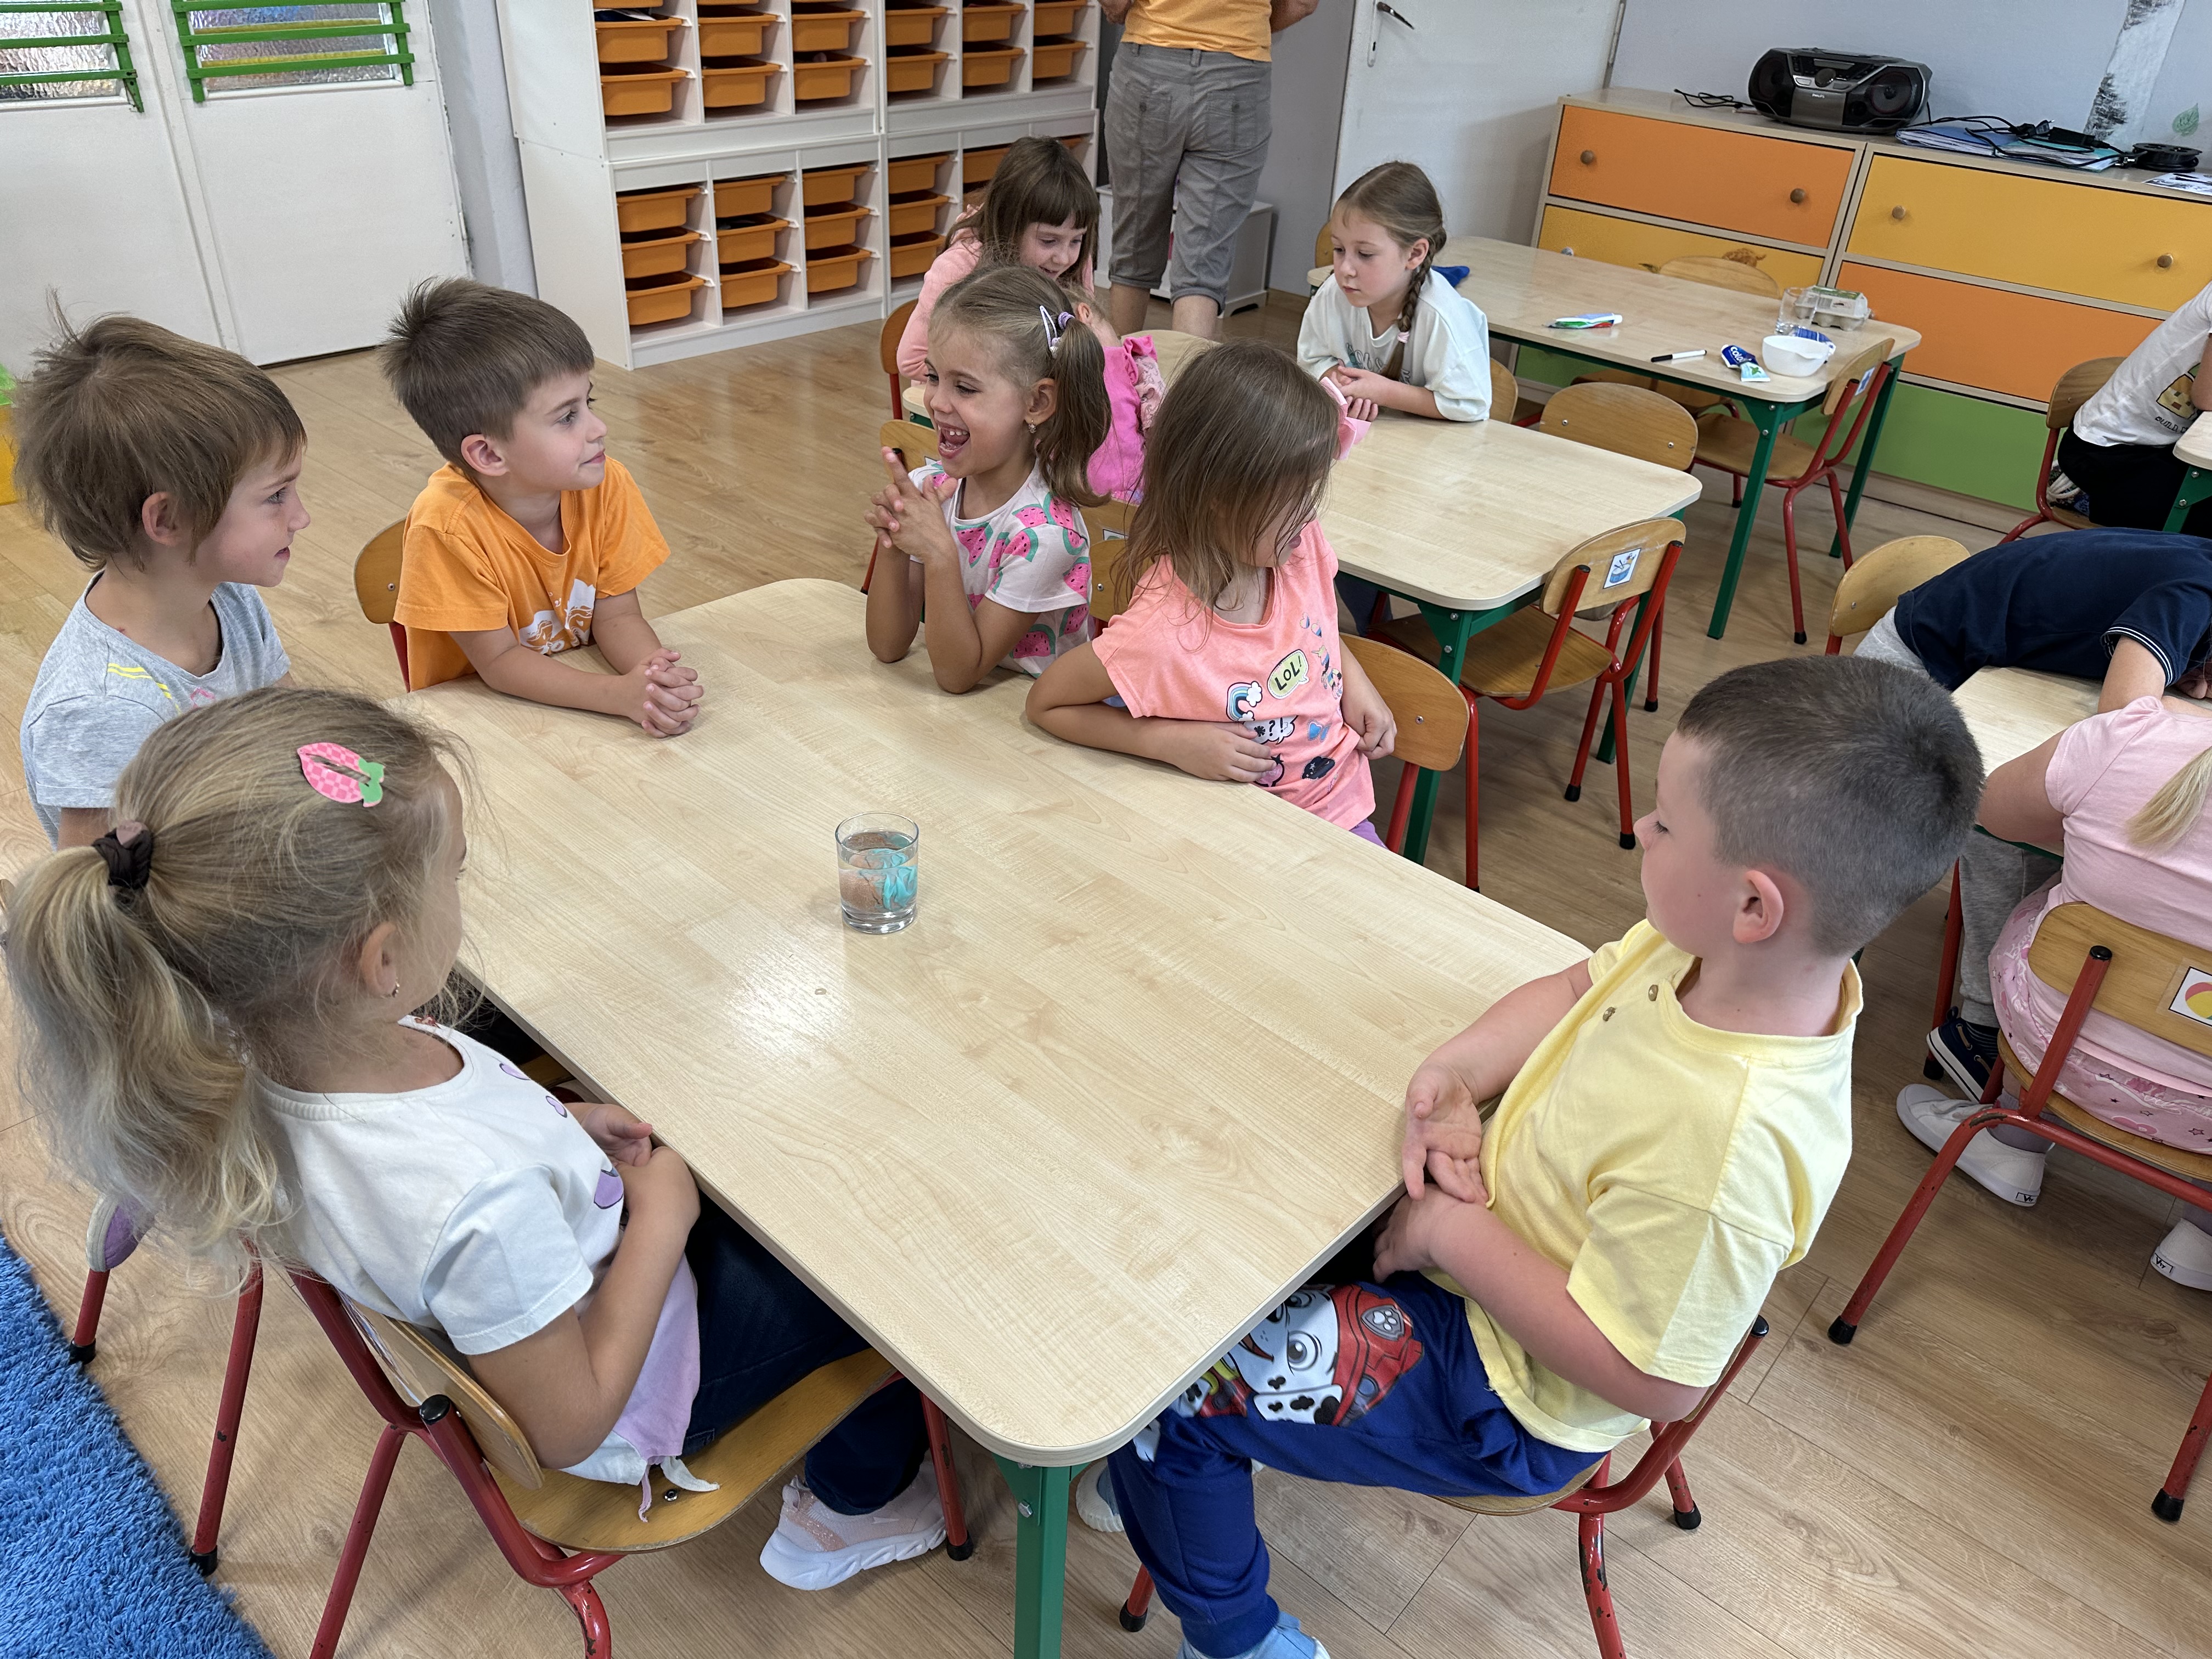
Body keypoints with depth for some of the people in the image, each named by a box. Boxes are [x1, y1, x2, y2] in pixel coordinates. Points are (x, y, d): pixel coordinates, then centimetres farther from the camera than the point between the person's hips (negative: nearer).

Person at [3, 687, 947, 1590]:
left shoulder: (269, 1056, -21)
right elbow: (569, 1426, -27)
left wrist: (561, 1128, -7)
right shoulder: (480, 1202, -45)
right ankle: (852, 1506, 38)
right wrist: (659, 1219, -21)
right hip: (631, 1391, -7)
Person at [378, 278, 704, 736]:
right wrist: (621, 694, -31)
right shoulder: (449, 526, -22)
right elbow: (499, 662, -18)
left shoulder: (606, 485, -11)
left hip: (578, 692, 5)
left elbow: (617, 615, -7)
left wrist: (655, 677, -27)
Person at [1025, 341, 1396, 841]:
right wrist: (1172, 741, -22)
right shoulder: (1161, 635, -29)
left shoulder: (1300, 545, -9)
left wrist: (1352, 677, -1)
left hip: (1344, 811, 3)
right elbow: (1045, 703, -14)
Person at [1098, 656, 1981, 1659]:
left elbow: (1650, 1379, -30)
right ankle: (1184, 1473, 39)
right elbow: (1575, 991, 2)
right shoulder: (1711, 948, -16)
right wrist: (1454, 1074, -16)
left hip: (1501, 1394, -8)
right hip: (1491, 1220, 8)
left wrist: (1452, 1232, -23)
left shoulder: (1728, 1139, -40)